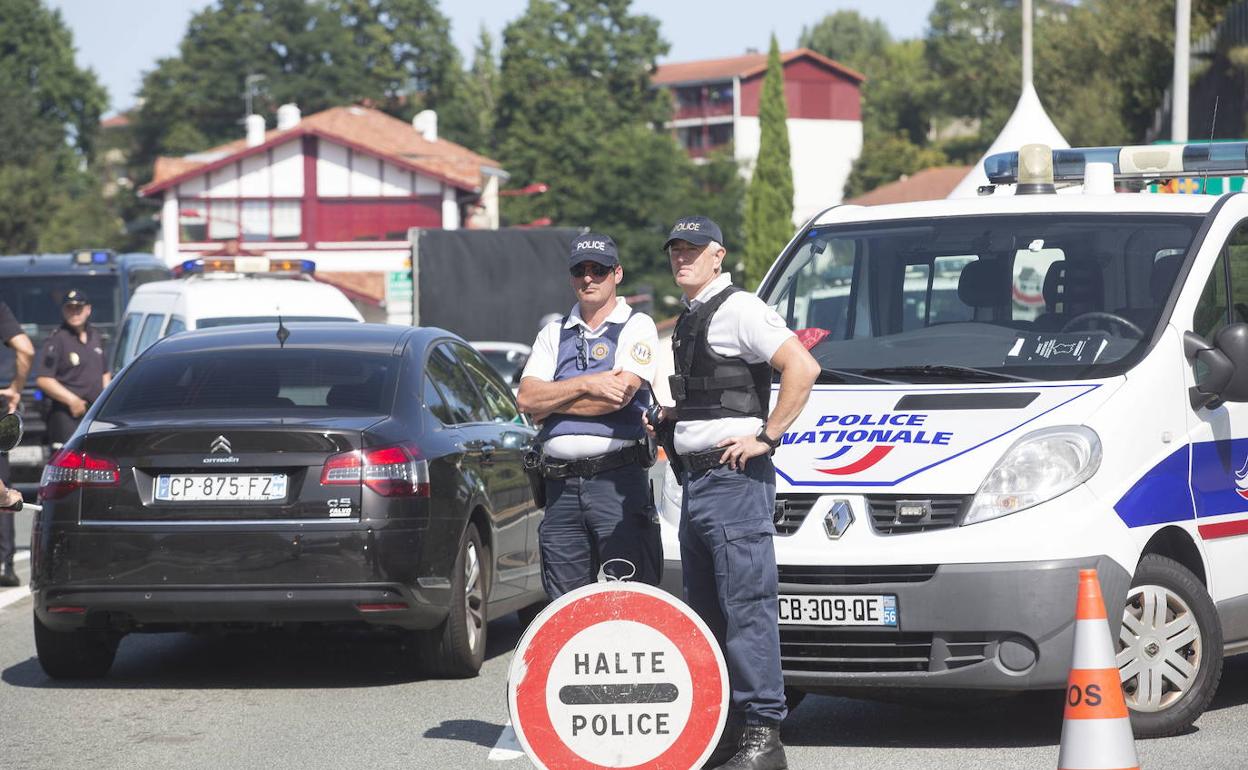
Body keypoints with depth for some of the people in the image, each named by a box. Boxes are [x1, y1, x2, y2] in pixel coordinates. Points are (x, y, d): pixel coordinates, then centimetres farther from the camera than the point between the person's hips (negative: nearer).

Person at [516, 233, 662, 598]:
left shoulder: (636, 327, 4)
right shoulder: (553, 334, 17)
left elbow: (620, 394, -12)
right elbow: (526, 397, 3)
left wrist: (550, 402, -1)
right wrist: (586, 384, -10)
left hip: (618, 483, -5)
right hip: (561, 485, 5)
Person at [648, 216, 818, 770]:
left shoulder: (740, 310, -9)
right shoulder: (688, 320, 20)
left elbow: (802, 367, -19)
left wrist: (766, 436, -19)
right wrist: (669, 417, 14)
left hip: (735, 477, -10)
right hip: (695, 480, 10)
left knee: (747, 607, -11)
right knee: (708, 612, 11)